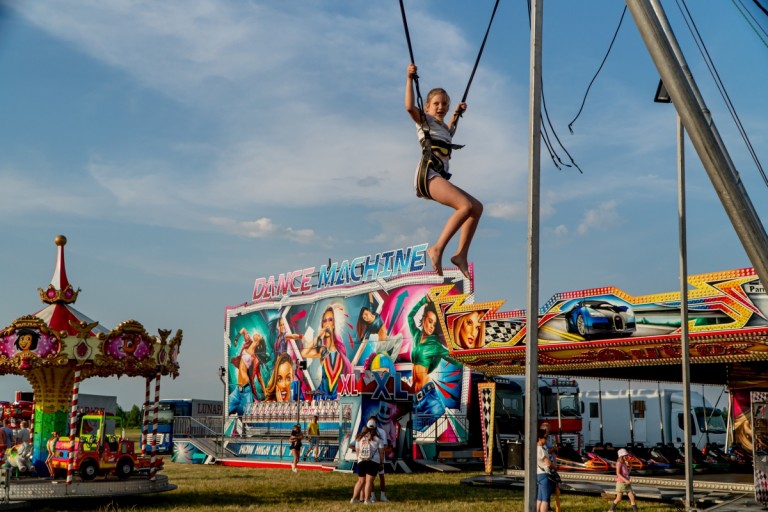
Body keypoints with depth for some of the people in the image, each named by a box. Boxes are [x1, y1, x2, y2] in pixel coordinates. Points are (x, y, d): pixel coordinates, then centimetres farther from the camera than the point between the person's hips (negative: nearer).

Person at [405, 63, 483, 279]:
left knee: (477, 207, 4)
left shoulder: (444, 128, 28)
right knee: (466, 206, -25)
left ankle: (462, 253, -1)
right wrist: (410, 79, -16)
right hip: (429, 175, -9)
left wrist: (456, 114, 53)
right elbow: (410, 107, -15)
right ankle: (437, 249, -27)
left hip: (440, 179, 9)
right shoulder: (425, 120, 7)